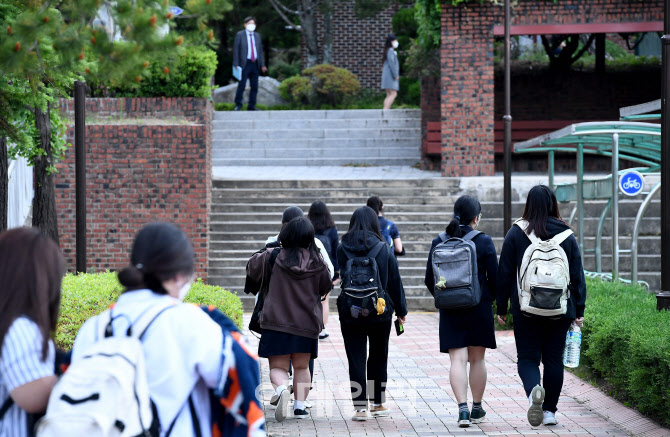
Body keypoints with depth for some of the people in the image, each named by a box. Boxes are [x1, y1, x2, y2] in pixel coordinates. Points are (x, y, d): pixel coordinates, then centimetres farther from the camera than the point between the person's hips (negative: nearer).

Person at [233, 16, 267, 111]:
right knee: (242, 85, -8)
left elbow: (260, 51, 19)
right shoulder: (240, 35, 2)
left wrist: (262, 65, 12)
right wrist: (236, 64, -9)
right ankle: (238, 105, 0)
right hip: (245, 64, -5)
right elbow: (236, 50, -1)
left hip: (255, 64, 5)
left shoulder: (257, 35, 16)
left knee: (254, 86, 3)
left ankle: (251, 106, 8)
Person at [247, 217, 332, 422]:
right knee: (302, 366, 18)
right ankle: (300, 406, 11)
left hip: (277, 323, -2)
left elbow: (252, 267, 8)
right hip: (307, 324, 2)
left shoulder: (274, 258, -8)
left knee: (278, 366, 4)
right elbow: (326, 287, 11)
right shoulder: (317, 262, -3)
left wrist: (263, 253, 25)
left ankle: (282, 389, -26)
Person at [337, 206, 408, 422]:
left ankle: (360, 406, -5)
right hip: (380, 311, 0)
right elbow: (395, 281, -1)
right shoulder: (383, 249, -6)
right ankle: (378, 403, 23)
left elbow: (342, 276, 6)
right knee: (378, 357, 15)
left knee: (356, 359, 1)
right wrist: (401, 310, 9)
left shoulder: (342, 249, -5)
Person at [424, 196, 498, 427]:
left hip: (450, 311, 1)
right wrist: (490, 298, 15)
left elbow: (430, 280, 5)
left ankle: (462, 408, -14)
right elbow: (494, 278, -5)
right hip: (479, 308, -1)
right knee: (477, 359, 11)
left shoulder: (438, 243, 1)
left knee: (457, 359, 0)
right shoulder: (483, 241, -8)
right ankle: (477, 408, 20)